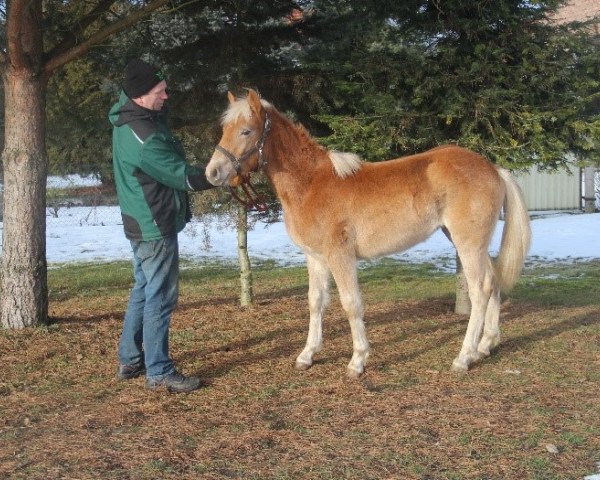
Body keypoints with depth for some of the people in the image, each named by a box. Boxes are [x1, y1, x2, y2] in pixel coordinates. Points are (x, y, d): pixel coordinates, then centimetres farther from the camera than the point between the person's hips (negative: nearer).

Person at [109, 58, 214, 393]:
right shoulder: (142, 138, -25)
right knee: (161, 297, -3)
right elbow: (182, 177, -22)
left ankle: (130, 360, 28)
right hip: (155, 226, -10)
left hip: (143, 224, 10)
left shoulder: (129, 117, 2)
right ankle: (159, 373, 4)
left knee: (144, 290, 19)